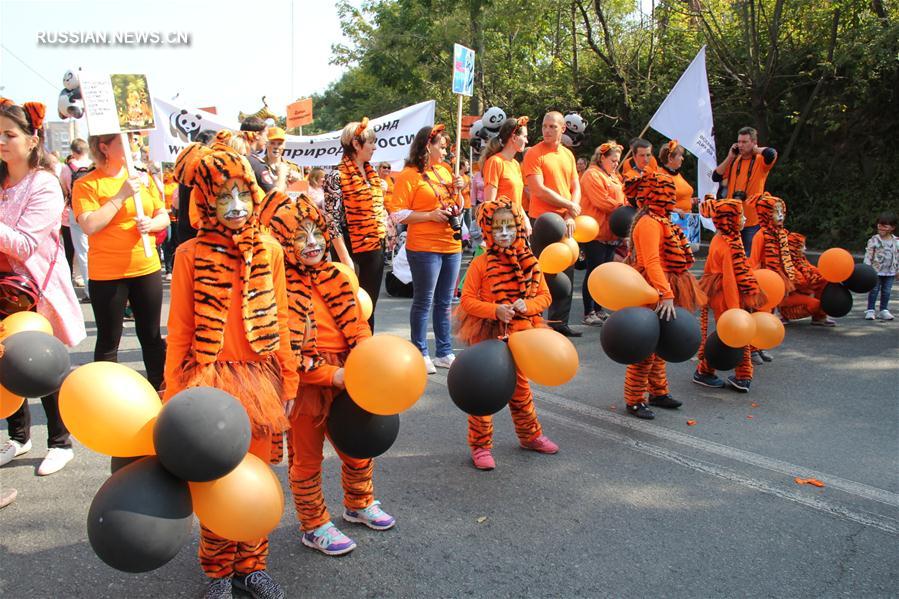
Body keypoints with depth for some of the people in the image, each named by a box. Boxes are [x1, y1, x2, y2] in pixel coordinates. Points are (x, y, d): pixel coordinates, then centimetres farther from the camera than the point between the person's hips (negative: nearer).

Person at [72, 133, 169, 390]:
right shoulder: (86, 184, -6)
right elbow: (89, 226, -18)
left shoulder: (141, 178, 8)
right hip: (107, 275, -4)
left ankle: (160, 388, 26)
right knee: (109, 340, 6)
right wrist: (122, 195, -19)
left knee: (151, 335, 13)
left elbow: (164, 216, 11)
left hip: (147, 268, 4)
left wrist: (151, 224, -11)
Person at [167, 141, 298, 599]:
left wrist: (289, 380, 7)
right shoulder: (191, 254, -7)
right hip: (210, 378, -2)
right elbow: (179, 330, -3)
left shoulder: (269, 250, 1)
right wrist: (175, 394, -1)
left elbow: (280, 320, 5)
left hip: (259, 379, 2)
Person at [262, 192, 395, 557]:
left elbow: (358, 324, 6)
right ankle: (314, 527, 30)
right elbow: (286, 353, -20)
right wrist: (331, 375, -22)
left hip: (346, 379, 6)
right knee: (307, 458, 12)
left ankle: (359, 504, 46)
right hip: (306, 385, -6)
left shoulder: (335, 277, 3)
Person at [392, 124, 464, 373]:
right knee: (423, 302, 1)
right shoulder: (409, 175, -6)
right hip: (424, 248, -6)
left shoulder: (444, 171, 14)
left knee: (445, 303, 12)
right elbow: (397, 214, -11)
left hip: (452, 246, 7)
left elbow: (457, 208, 22)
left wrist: (457, 190, 3)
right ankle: (420, 354, 11)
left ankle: (444, 353, 21)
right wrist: (430, 215, -17)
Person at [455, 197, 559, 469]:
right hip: (486, 337, -4)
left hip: (519, 336, 4)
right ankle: (480, 445, 17)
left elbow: (544, 296, 3)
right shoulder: (480, 264, -13)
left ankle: (530, 435, 39)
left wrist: (527, 305, -17)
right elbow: (467, 300, -12)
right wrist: (495, 310, -25)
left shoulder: (529, 262, -1)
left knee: (520, 388, 21)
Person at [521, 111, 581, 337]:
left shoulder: (568, 155, 14)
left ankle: (560, 322, 19)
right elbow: (539, 190, -14)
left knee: (567, 273, 9)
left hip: (566, 222, 7)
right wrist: (569, 205, -8)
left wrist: (571, 216, -4)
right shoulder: (534, 153, -6)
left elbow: (576, 188, 12)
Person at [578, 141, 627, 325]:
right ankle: (588, 313, 0)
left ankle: (599, 310, 18)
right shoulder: (592, 175, -8)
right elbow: (602, 201, -17)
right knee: (593, 272, -5)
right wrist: (621, 207, -9)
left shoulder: (613, 177, 22)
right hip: (595, 232, -9)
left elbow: (620, 199, 20)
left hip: (610, 233, 9)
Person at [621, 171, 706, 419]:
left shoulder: (659, 221, 15)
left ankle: (658, 392, 31)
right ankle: (634, 401, 5)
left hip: (663, 291, 10)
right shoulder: (649, 223, -18)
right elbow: (651, 262, -29)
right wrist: (666, 295, -36)